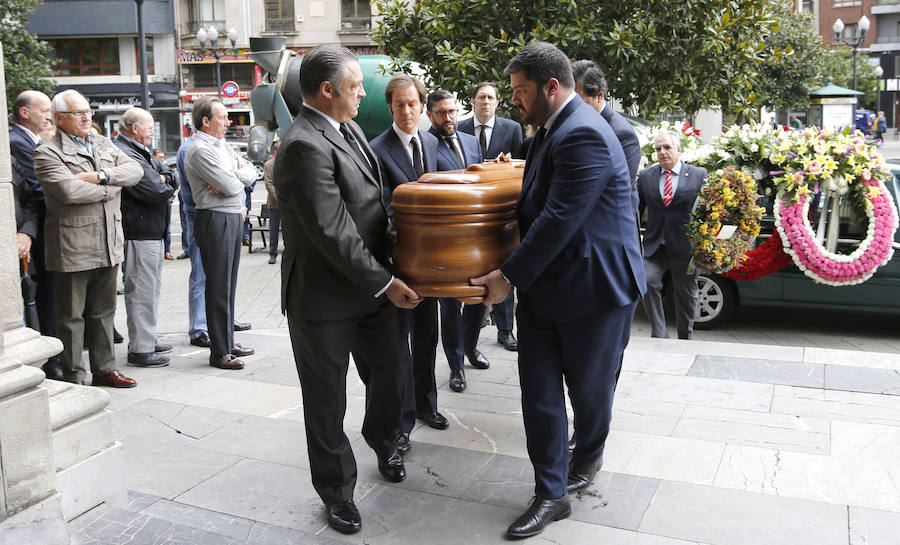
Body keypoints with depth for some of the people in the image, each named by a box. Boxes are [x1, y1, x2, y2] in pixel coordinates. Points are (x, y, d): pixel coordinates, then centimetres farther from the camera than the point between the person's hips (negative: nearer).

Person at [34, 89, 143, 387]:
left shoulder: (103, 144, 14)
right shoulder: (47, 153, -7)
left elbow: (135, 169, 2)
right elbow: (70, 191, -21)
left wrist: (102, 176, -14)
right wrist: (111, 188, -8)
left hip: (109, 244, 6)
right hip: (72, 248, -6)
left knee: (103, 311, 15)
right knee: (72, 315, 4)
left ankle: (104, 369, 26)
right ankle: (74, 377, 14)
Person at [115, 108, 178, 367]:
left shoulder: (141, 152, 17)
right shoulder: (124, 155, -16)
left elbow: (172, 179, 12)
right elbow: (155, 192, -23)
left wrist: (163, 180, -9)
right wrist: (167, 186, -2)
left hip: (153, 233, 11)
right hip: (139, 234, -11)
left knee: (152, 288, 18)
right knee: (142, 292, -5)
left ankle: (147, 340, 29)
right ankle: (140, 349, 3)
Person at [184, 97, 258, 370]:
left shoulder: (222, 145, 16)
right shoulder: (200, 150, -13)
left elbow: (252, 173, 11)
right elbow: (230, 187, -19)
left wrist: (232, 177, -9)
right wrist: (240, 176, 3)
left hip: (233, 218, 9)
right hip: (215, 221, -9)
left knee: (229, 285, 14)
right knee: (218, 288, -4)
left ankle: (228, 341, 24)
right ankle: (219, 352, 2)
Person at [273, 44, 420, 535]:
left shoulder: (348, 130, 7)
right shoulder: (305, 147, -22)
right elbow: (332, 233, -25)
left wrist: (396, 249, 9)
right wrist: (384, 283, -19)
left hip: (372, 286, 8)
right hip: (325, 297, -8)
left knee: (388, 375, 22)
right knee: (327, 403, 9)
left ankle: (383, 443, 50)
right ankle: (336, 491, 28)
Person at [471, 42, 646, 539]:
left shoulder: (583, 135, -22)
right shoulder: (551, 129, 11)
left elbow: (558, 220, -25)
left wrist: (510, 276, -20)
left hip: (594, 290, -8)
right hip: (543, 288, 9)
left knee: (589, 388, 14)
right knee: (539, 394, 6)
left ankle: (588, 457, 42)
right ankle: (551, 494, 18)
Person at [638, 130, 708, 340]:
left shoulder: (699, 175, 2)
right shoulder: (645, 176, 9)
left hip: (685, 248, -1)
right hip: (654, 246, 1)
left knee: (686, 297, 9)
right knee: (647, 281, -22)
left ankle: (685, 340, 27)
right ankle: (659, 335, -10)